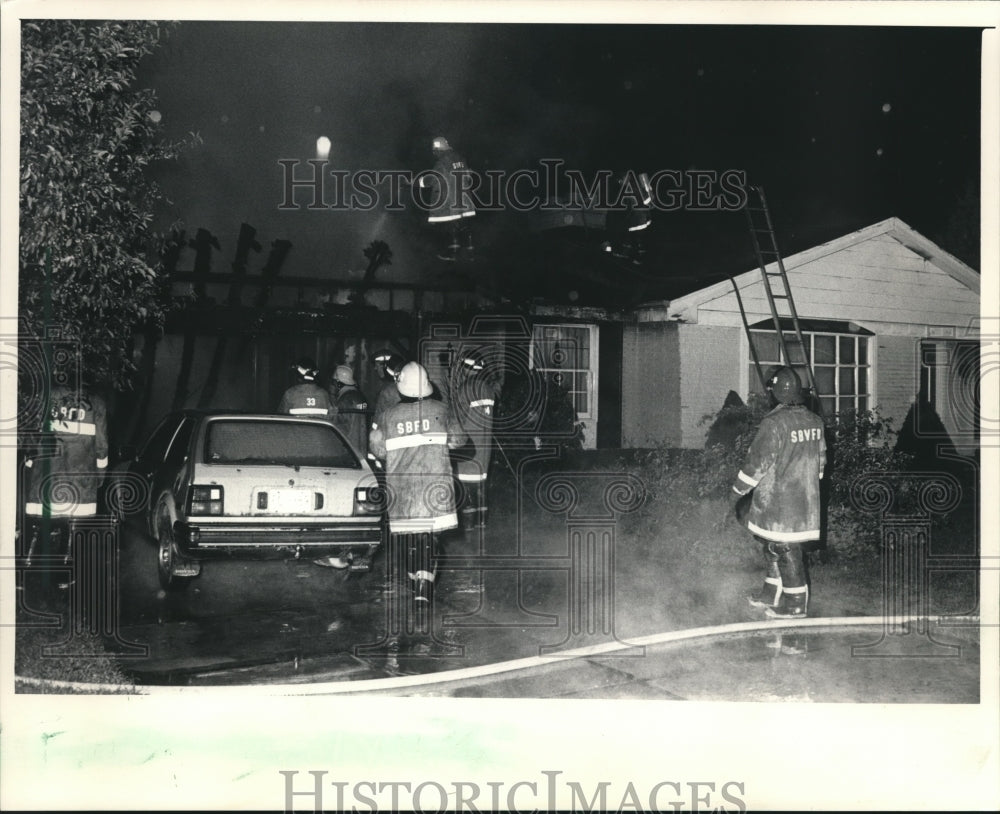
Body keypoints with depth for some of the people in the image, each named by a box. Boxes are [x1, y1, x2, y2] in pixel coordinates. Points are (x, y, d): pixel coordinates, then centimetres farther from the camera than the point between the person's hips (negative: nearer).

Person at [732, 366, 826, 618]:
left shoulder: (773, 423, -19)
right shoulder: (815, 422, 5)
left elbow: (758, 462, -15)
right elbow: (820, 459, 14)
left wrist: (739, 490, -4)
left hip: (778, 501, -8)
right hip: (806, 500, 8)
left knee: (785, 549, 2)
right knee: (775, 546, 19)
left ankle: (795, 603, 9)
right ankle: (771, 594, 28)